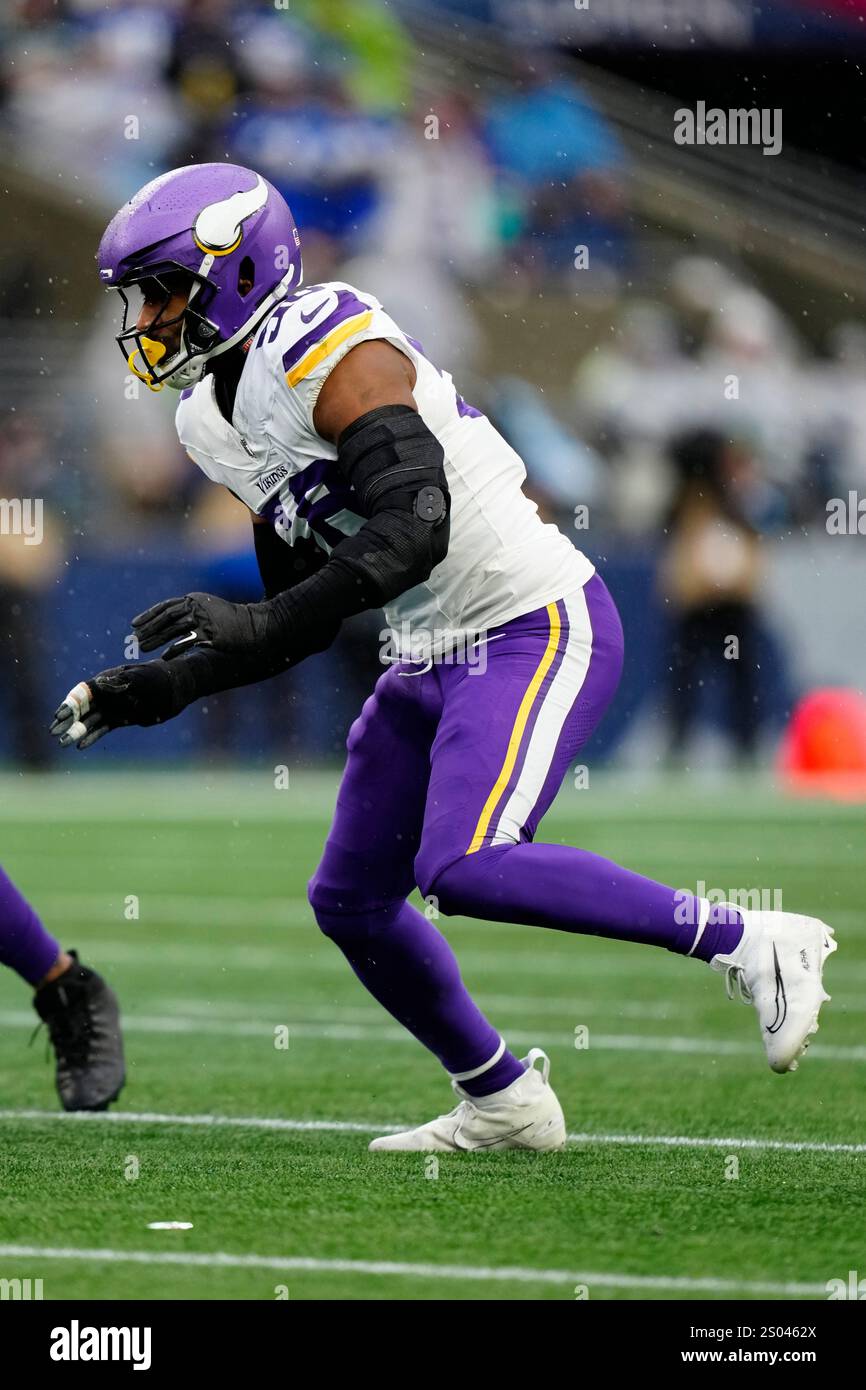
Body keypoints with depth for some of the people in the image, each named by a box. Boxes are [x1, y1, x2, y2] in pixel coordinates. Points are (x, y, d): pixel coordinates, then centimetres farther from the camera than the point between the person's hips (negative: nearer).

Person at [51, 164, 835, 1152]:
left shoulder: (332, 353, -18)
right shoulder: (218, 421, 12)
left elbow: (414, 529, -30)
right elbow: (305, 620, 17)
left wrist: (250, 624, -33)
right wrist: (158, 689, 5)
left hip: (540, 630, -10)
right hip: (433, 658, 10)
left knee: (465, 869, -25)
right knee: (353, 901, 10)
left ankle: (748, 945, -16)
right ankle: (503, 1104, 25)